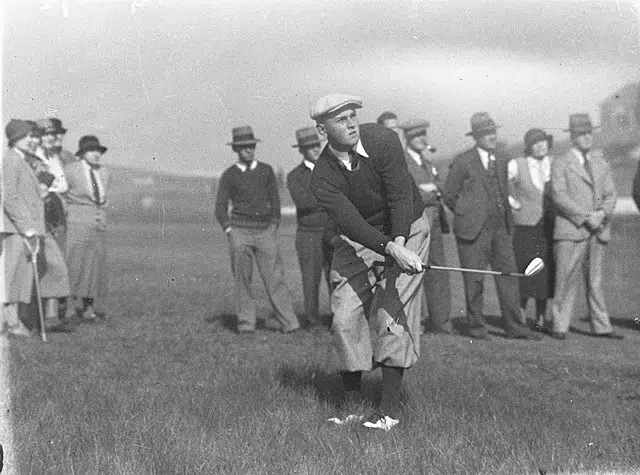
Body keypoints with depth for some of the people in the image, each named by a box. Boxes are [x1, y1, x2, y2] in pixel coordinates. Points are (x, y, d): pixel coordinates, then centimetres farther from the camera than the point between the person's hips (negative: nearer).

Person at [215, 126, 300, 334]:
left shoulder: (266, 170, 10)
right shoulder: (228, 175, 5)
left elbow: (275, 200, 12)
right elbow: (220, 208, 6)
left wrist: (274, 229, 3)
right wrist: (230, 231, -4)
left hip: (266, 230, 1)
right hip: (240, 230, -1)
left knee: (275, 277, -6)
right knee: (242, 279, -2)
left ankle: (288, 322, -10)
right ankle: (246, 323, 3)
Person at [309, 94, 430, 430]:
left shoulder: (383, 140, -20)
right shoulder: (322, 178, -18)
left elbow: (401, 197, -25)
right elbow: (351, 223, -30)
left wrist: (400, 242, -40)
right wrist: (391, 250, -45)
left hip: (406, 229, -2)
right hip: (358, 239, 2)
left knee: (393, 311, -12)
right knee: (345, 315, -7)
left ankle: (390, 405, -6)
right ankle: (352, 400, 8)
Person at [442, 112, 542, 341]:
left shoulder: (501, 161, 14)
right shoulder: (462, 161, -4)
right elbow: (448, 195, 1)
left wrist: (507, 219, 15)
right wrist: (467, 215, 5)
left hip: (499, 228, 5)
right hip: (472, 229, -5)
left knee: (508, 275, 1)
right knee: (474, 280, 0)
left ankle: (514, 327, 5)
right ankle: (476, 327, 12)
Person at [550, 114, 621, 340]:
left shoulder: (601, 164, 17)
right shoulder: (561, 164, 0)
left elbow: (610, 194, 12)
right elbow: (559, 196, -10)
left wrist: (603, 214, -9)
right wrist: (586, 217, -16)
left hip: (597, 230, 5)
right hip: (571, 230, -4)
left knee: (595, 280, 7)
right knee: (567, 279, -5)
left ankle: (601, 327, 10)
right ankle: (560, 327, 0)